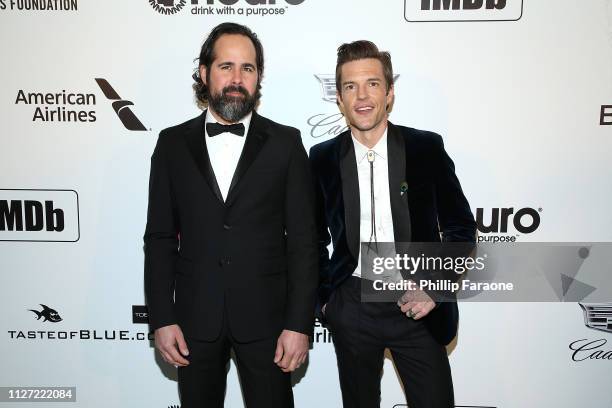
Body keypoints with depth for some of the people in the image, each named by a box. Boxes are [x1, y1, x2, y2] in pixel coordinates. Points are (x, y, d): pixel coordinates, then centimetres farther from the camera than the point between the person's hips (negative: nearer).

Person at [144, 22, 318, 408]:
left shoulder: (285, 142, -2)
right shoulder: (173, 143, 2)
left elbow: (304, 240, -4)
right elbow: (160, 237, 3)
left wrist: (299, 324, -8)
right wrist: (162, 319, -1)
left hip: (265, 316, -1)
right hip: (194, 317, 2)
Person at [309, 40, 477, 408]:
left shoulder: (427, 148, -4)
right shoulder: (323, 158, 0)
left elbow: (461, 227, 1)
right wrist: (324, 296, 4)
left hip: (418, 308, -1)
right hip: (351, 309, 2)